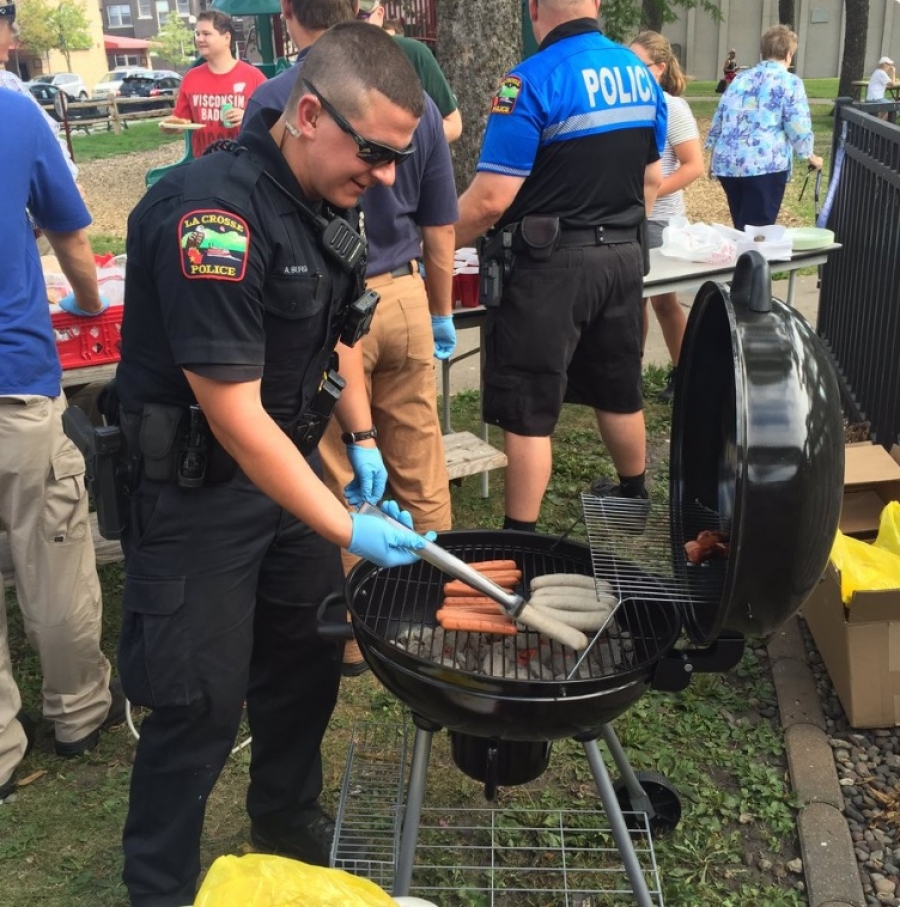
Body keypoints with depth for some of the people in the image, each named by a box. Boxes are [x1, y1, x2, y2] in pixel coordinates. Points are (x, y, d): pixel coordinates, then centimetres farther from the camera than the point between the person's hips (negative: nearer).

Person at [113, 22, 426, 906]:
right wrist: (347, 529, -24)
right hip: (195, 491, -8)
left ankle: (290, 831, 42)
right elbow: (235, 415, -28)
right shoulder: (213, 212, -28)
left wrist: (362, 442, 9)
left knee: (307, 660, 18)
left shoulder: (324, 199, 0)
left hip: (285, 466, 8)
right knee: (201, 701, 2)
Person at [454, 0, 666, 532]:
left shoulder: (532, 82, -16)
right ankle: (634, 497, 38)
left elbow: (492, 198, -19)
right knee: (618, 390, 21)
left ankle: (521, 537, 7)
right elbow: (652, 180, 14)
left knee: (528, 410, 1)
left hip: (551, 265, -7)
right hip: (623, 258, 7)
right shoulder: (641, 74, 6)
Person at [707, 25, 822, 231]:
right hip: (764, 165, -6)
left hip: (727, 163, 6)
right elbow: (798, 127, -5)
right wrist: (810, 157, 11)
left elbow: (719, 118, 20)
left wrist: (715, 157, 29)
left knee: (740, 229, 17)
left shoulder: (740, 78, 17)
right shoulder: (790, 82, 0)